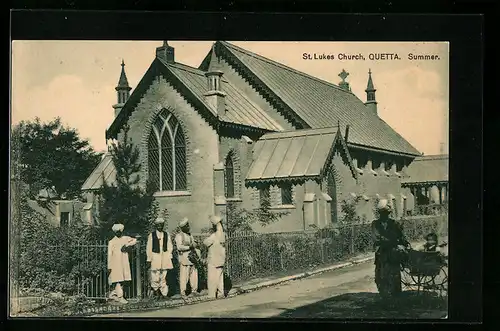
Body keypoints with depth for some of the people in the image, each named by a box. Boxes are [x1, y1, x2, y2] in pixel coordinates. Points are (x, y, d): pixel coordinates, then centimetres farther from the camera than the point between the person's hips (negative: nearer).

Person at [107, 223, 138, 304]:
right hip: (116, 264, -5)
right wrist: (109, 267, -6)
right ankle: (120, 297, -2)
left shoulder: (125, 238, 11)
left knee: (122, 280, 7)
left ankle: (113, 294, 20)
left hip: (124, 264, 5)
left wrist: (127, 245, -18)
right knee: (117, 280, -6)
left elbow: (134, 240, -2)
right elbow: (109, 255, -2)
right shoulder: (111, 242, 0)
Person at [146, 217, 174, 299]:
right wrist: (149, 259, -2)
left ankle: (163, 293, 7)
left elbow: (170, 247, 11)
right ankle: (155, 291, 10)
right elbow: (148, 248, 2)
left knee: (163, 276, 2)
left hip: (165, 257, 2)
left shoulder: (166, 235, 9)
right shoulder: (151, 235, 2)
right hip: (155, 257, -2)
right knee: (155, 276, -4)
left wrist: (169, 258, 3)